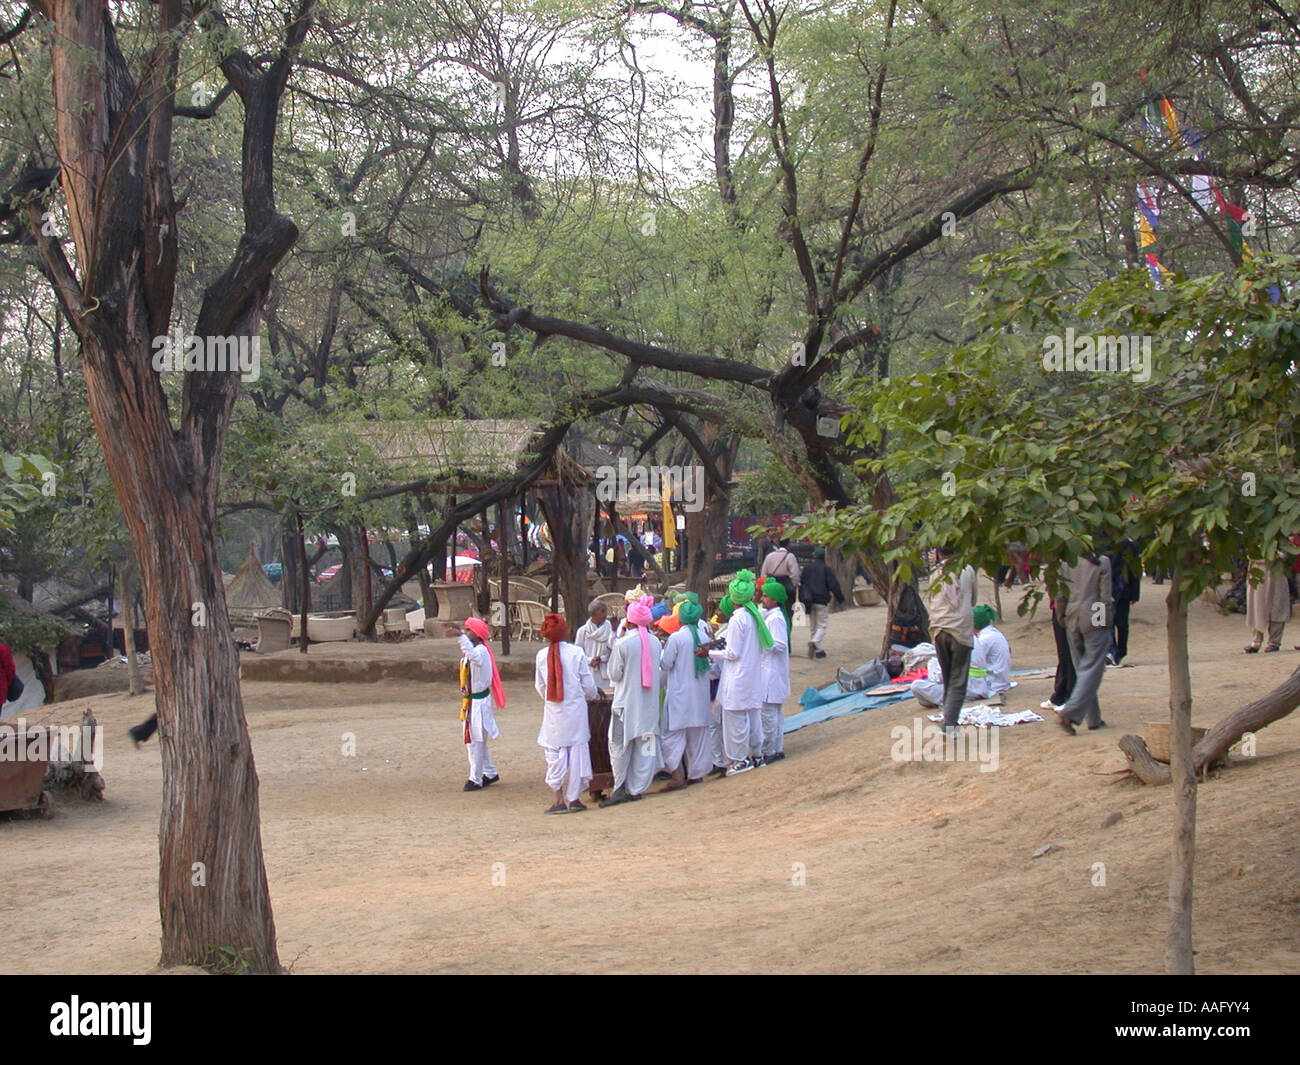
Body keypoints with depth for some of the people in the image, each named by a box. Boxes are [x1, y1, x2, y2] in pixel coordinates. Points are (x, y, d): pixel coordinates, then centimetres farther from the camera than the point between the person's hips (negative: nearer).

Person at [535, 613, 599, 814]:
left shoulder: (542, 655, -3)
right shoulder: (576, 652, -8)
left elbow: (540, 686, 8)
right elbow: (588, 684, -2)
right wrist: (591, 695, 20)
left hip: (552, 711, 1)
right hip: (575, 708, -1)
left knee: (554, 753, 7)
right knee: (577, 750, 7)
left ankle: (559, 799, 2)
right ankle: (573, 798, 9)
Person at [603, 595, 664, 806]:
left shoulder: (622, 644, -14)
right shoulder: (655, 643, -1)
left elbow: (614, 674, -7)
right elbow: (659, 672, 9)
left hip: (626, 701, -4)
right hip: (649, 702, 4)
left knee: (620, 745, 5)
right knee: (645, 745, 8)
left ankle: (620, 788, 3)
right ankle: (637, 788, 10)